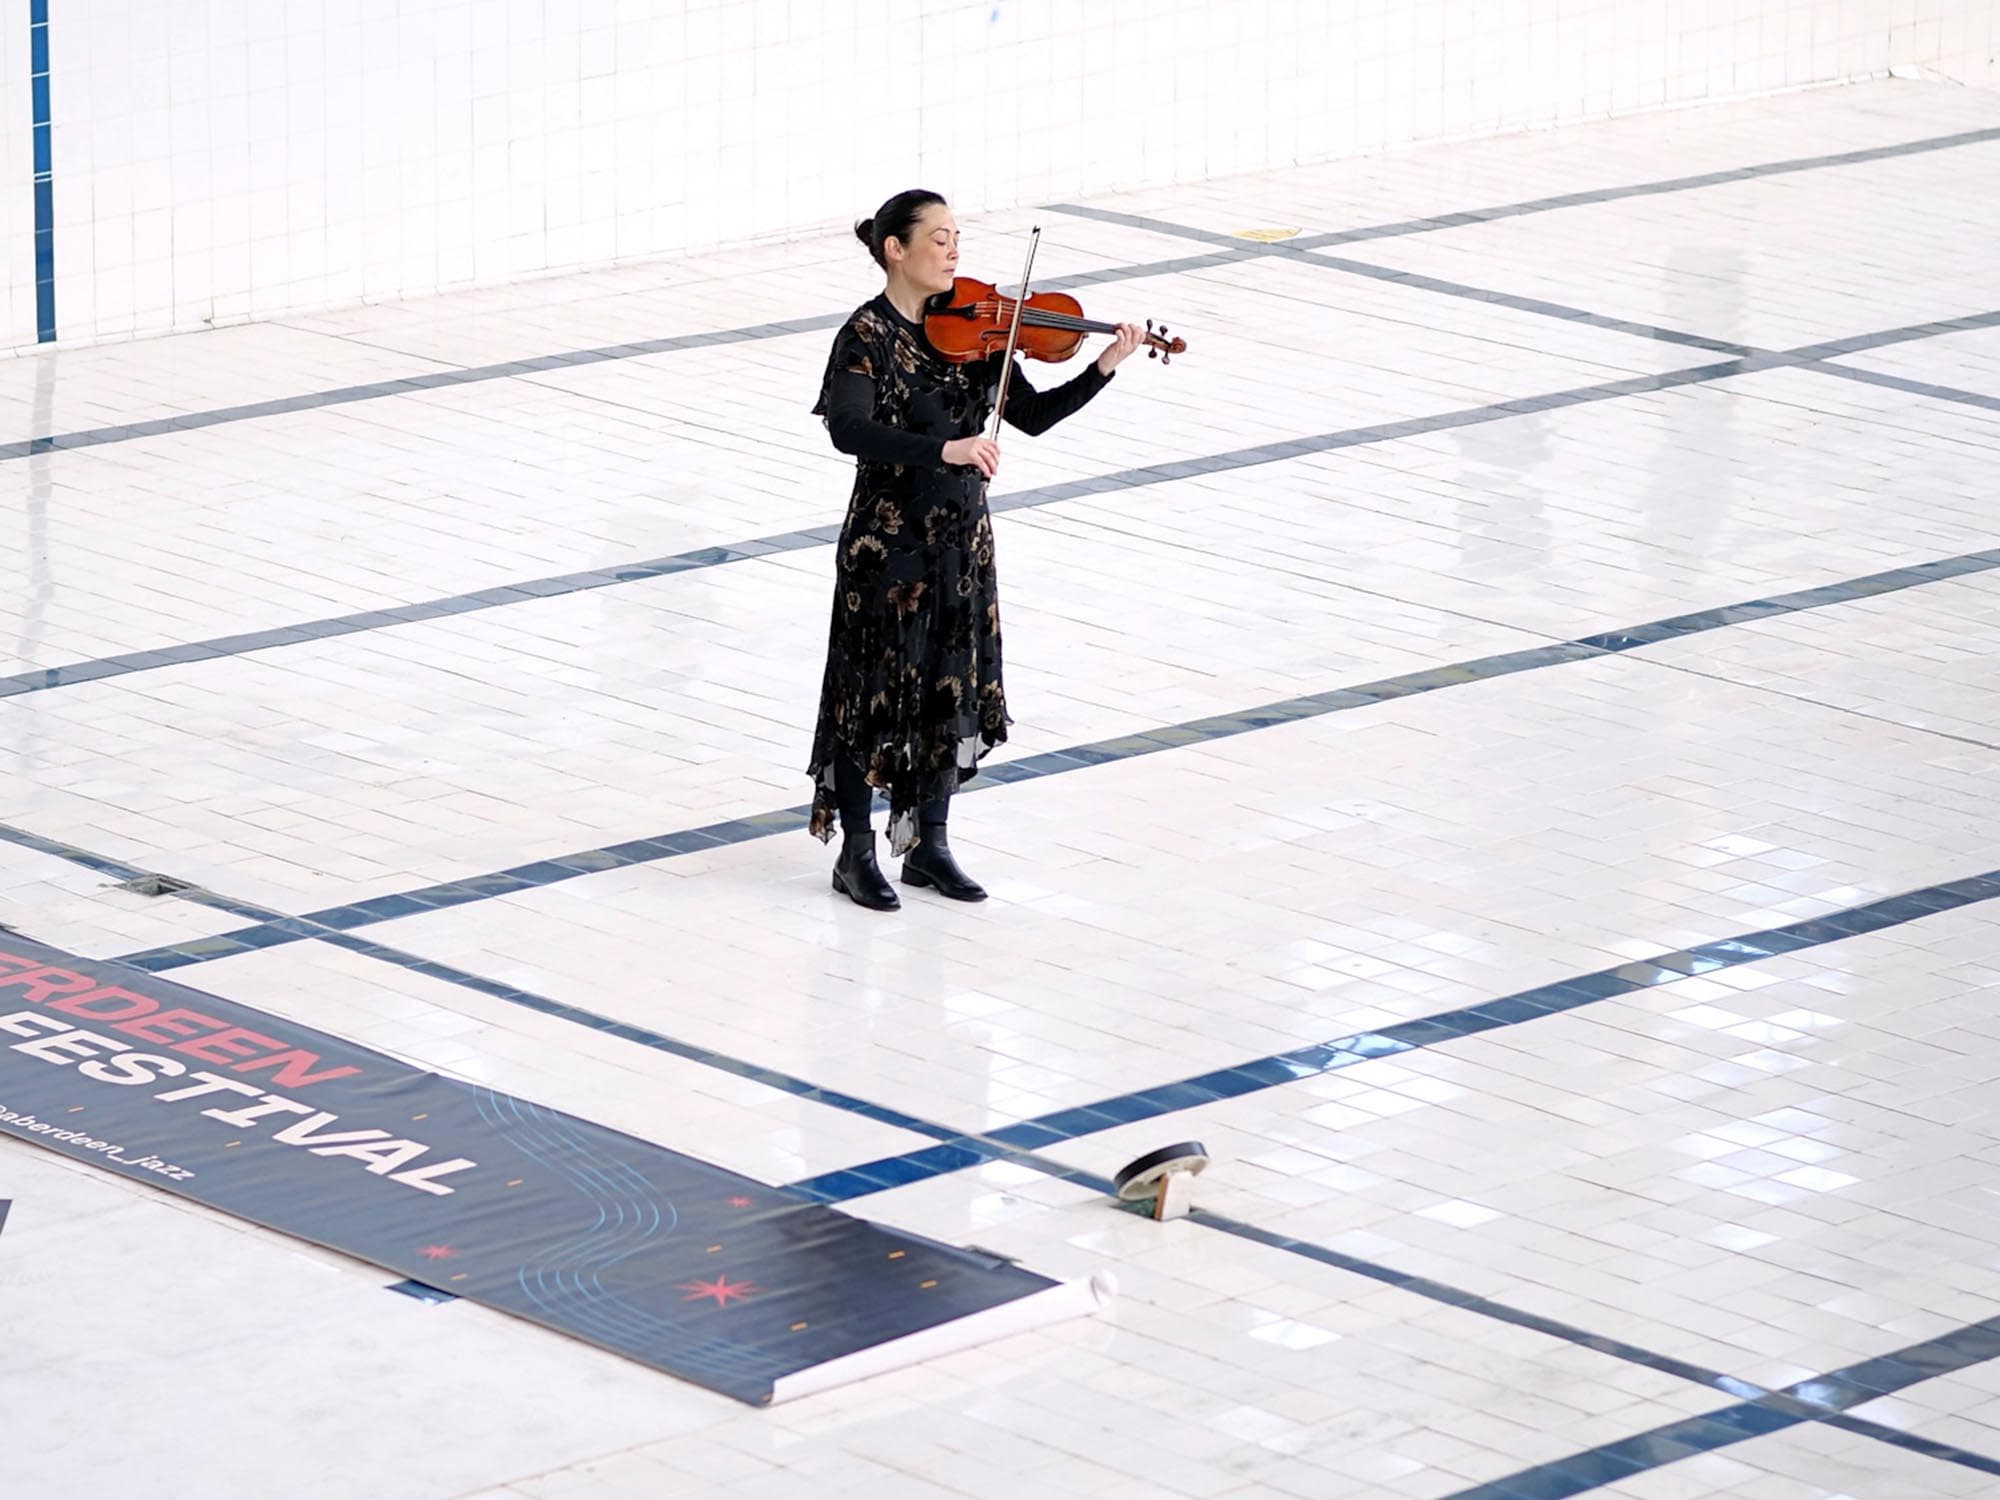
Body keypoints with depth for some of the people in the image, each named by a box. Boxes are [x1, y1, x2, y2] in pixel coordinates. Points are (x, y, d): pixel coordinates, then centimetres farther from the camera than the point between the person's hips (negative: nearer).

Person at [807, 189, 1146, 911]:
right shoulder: (868, 334, -14)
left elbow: (1033, 414, 1)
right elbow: (849, 430, -28)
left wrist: (1103, 368, -13)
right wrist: (944, 449, -37)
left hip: (960, 535, 6)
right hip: (889, 539, -6)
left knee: (952, 688, 12)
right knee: (877, 690, 2)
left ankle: (928, 846, 25)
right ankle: (856, 854, 14)